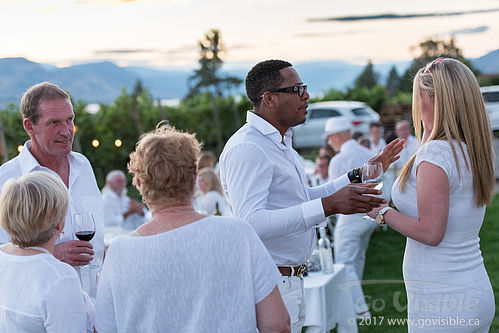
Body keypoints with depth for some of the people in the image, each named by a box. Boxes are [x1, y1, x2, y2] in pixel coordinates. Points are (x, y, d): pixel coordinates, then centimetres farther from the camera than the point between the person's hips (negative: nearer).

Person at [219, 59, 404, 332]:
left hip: (291, 279, 10)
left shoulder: (280, 142, 16)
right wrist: (328, 205, -35)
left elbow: (304, 199, 25)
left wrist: (359, 176, 20)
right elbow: (251, 223, -31)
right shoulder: (246, 148, -19)